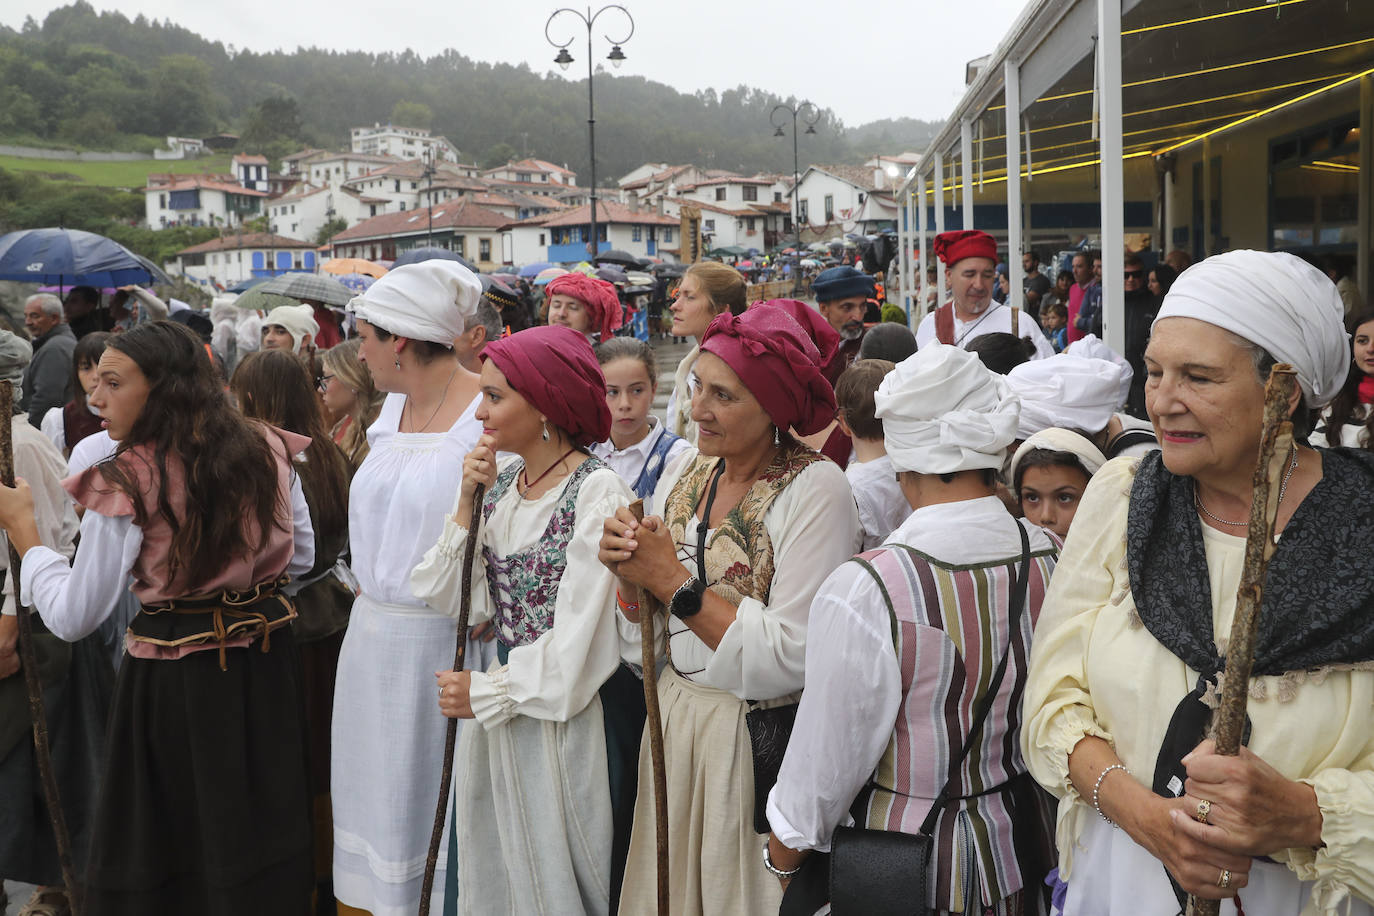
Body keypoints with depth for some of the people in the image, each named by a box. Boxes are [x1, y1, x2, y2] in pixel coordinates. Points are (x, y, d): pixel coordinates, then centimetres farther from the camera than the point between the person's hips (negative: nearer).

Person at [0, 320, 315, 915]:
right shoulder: (267, 452, -3)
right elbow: (300, 557, 8)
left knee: (166, 852, 15)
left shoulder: (128, 483, -18)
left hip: (177, 681, -5)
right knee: (261, 831, 20)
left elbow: (72, 618, -13)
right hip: (267, 663, 5)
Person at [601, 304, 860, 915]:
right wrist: (630, 577, -12)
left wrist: (674, 583, -20)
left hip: (763, 744, -5)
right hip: (673, 723, 6)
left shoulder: (814, 488, -16)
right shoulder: (683, 476, 2)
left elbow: (791, 658, -22)